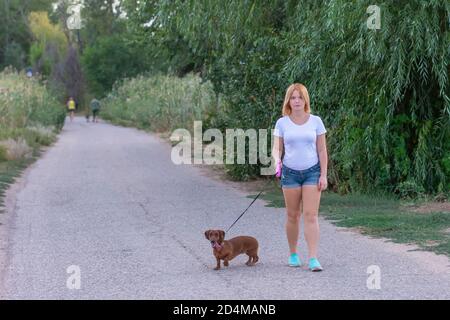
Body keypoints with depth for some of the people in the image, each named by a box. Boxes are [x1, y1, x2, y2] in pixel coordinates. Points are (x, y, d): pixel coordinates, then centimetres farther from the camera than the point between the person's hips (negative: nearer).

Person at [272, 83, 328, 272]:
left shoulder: (315, 121, 0)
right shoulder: (282, 123, 1)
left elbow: (322, 150, 3)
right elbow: (276, 148, 0)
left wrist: (323, 175, -3)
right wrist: (277, 160, -23)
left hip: (312, 172, -1)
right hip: (290, 173, 1)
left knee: (311, 215, -8)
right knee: (293, 215, 7)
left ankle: (313, 258, -11)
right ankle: (293, 254, 22)